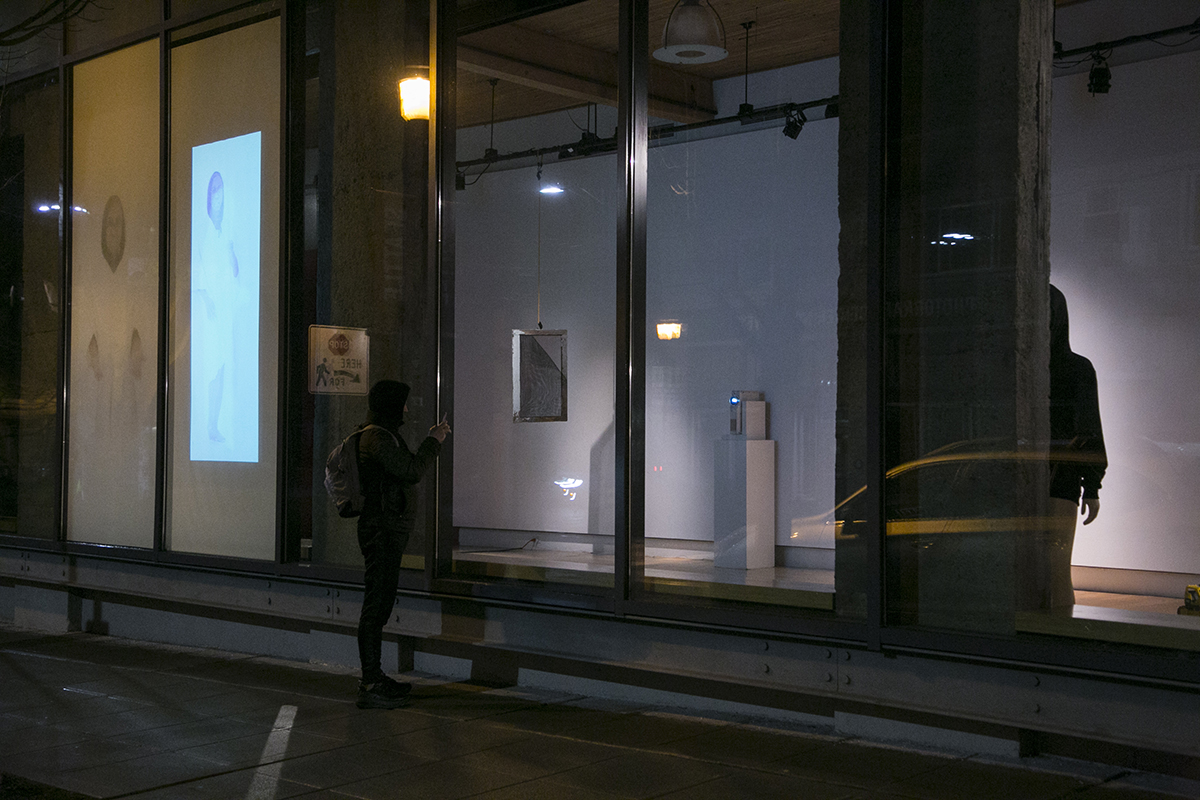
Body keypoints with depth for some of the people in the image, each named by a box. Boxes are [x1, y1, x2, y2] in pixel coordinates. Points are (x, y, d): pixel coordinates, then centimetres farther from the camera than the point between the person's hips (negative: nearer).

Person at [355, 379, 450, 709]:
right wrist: (433, 442, -11)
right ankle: (370, 686, -8)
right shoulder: (377, 437, -15)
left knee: (381, 603, 14)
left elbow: (408, 470, 25)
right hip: (382, 529, -11)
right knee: (376, 604, -9)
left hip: (389, 529, 11)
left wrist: (432, 440, 21)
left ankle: (374, 678, 21)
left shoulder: (384, 435, 19)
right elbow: (411, 471, -21)